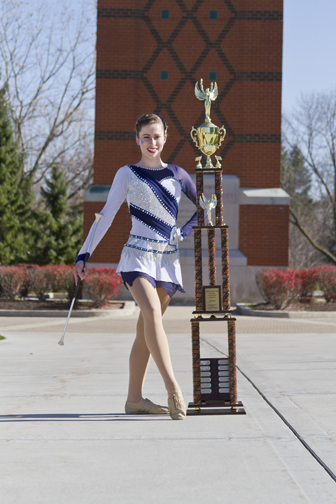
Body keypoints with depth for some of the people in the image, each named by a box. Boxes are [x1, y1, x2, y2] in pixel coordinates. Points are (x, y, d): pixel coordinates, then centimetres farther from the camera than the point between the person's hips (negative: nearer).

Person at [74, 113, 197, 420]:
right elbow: (106, 216, 6)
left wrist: (185, 232, 9)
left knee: (146, 329, 3)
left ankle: (134, 399, 8)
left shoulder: (177, 175, 13)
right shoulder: (127, 174, 6)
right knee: (152, 312, -25)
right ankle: (174, 390, -31)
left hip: (168, 258, 3)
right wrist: (84, 254, 0)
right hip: (138, 254, -3)